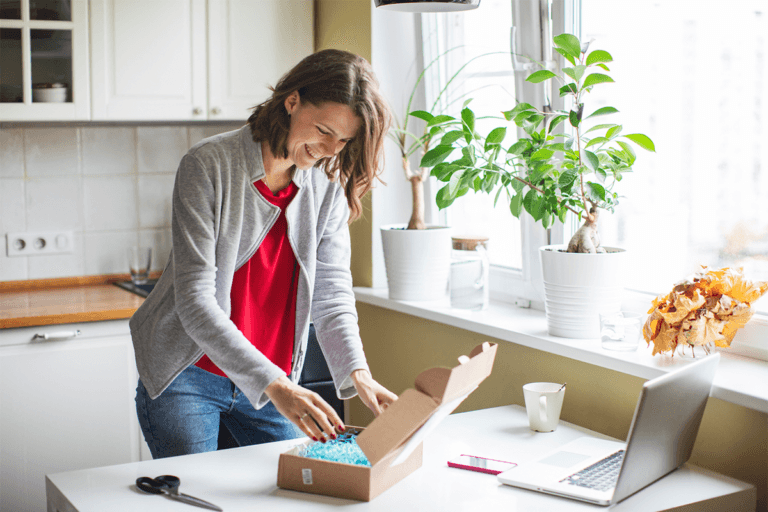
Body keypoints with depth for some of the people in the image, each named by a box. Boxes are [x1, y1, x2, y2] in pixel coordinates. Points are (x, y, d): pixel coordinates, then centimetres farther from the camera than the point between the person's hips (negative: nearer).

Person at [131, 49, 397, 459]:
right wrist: (273, 385, -36)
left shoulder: (329, 186, -4)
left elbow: (332, 294, -6)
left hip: (274, 381, 4)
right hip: (187, 374, -4)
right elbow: (194, 301, -26)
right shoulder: (208, 165, -20)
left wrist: (357, 372, -25)